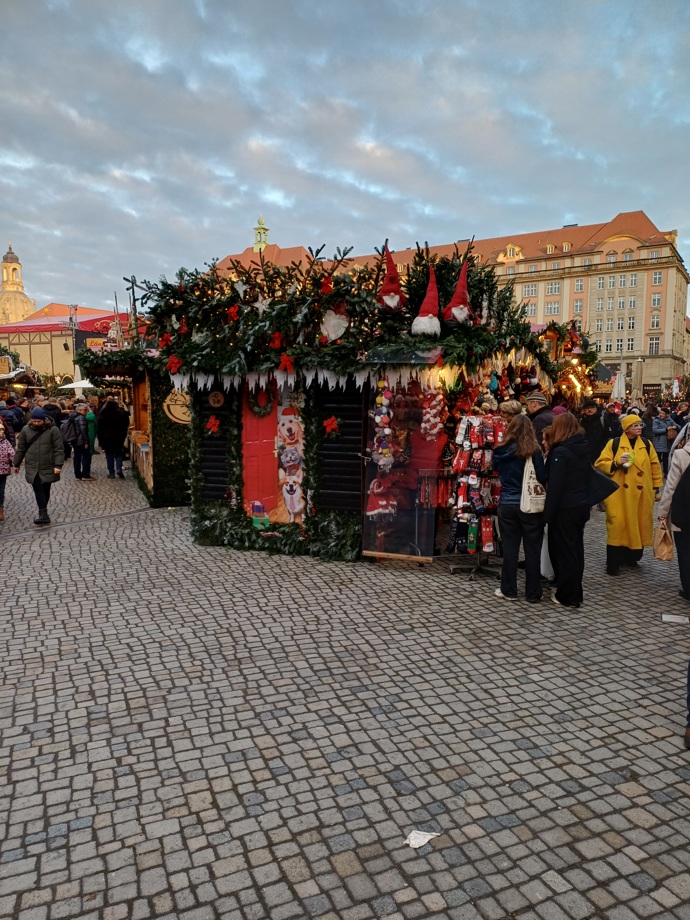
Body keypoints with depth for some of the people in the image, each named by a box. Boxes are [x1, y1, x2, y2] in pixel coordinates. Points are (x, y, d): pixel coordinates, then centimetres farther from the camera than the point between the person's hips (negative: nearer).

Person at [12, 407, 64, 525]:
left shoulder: (53, 430, -7)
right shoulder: (26, 429, 2)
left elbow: (59, 449, -10)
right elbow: (21, 448, 10)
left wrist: (58, 465, -17)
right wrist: (16, 464, 13)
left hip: (48, 467, -1)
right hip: (32, 468, 1)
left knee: (45, 490, 8)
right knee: (38, 490, -9)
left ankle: (42, 513, 22)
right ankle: (43, 514, -11)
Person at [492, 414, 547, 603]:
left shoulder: (501, 451, -4)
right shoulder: (533, 451, -13)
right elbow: (543, 477, -12)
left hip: (506, 504, 2)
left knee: (510, 548, 12)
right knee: (532, 550, 8)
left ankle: (508, 590, 19)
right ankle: (533, 594, 16)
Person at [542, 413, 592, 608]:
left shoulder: (560, 452, -18)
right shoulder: (584, 449, 7)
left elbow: (554, 486, -20)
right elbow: (586, 479, 12)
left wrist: (548, 514, -16)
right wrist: (585, 501, 18)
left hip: (564, 509, -8)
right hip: (581, 506, 8)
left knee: (563, 550, 2)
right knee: (576, 549, 15)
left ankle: (567, 596, 10)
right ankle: (575, 593, 26)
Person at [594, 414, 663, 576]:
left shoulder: (647, 444, 8)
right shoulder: (614, 443, -2)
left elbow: (655, 467, 12)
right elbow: (600, 464, -3)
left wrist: (656, 488, 10)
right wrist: (616, 463, -19)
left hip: (641, 494, 4)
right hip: (619, 494, -3)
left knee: (638, 525, 8)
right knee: (618, 525, -7)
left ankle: (631, 557, 25)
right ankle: (613, 562, 1)